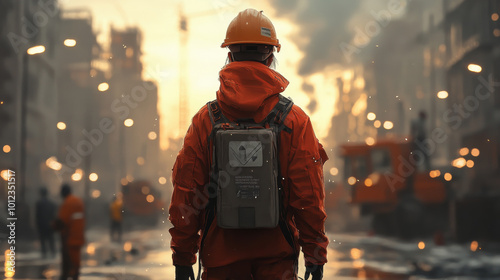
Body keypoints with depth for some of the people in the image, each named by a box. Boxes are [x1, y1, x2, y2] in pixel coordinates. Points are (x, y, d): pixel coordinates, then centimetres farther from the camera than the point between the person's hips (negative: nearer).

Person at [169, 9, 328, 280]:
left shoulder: (205, 119, -3)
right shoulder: (296, 120, -4)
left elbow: (185, 193, -2)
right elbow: (309, 196, -5)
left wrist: (182, 257, 6)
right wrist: (316, 255, 3)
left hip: (220, 254, 1)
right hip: (278, 255, 0)